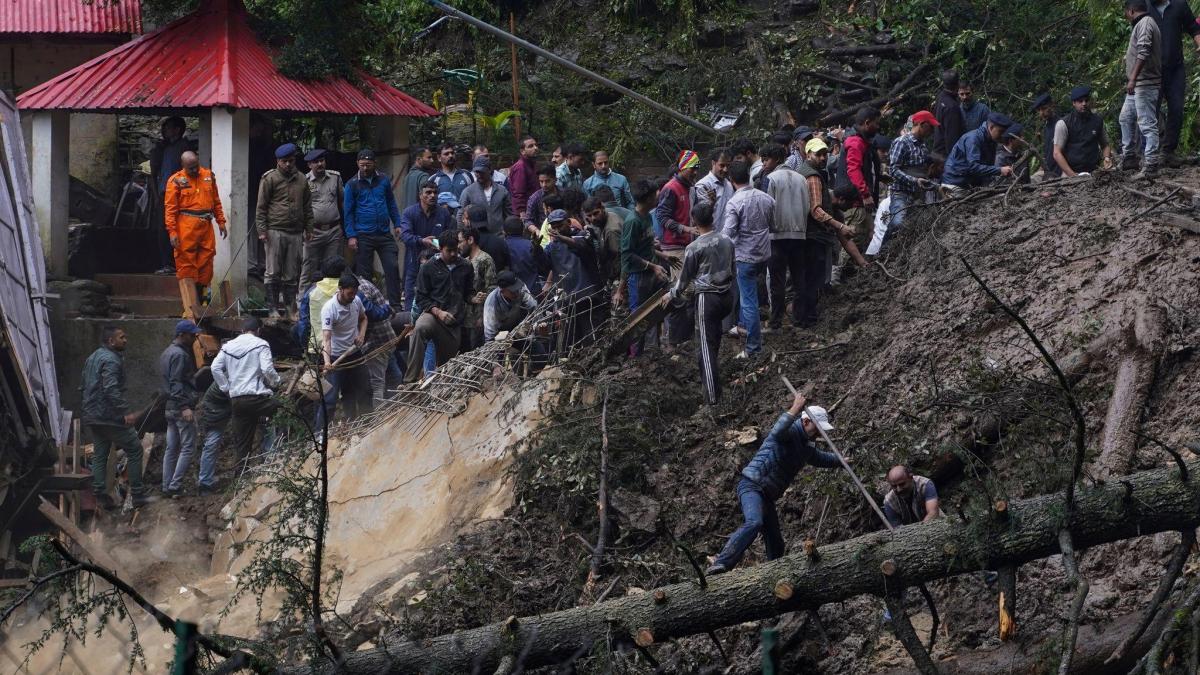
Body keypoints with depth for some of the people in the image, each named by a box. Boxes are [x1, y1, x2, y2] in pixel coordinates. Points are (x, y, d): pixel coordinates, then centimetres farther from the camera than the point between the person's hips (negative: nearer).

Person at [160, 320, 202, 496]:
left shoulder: (167, 352, 18)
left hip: (170, 408, 10)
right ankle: (175, 486, -12)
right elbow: (176, 383, -22)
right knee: (188, 447, -7)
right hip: (181, 406, -10)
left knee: (172, 448, 11)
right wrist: (185, 407, -27)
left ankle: (167, 487, 11)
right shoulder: (179, 355, -15)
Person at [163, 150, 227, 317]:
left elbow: (216, 201, 20)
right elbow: (170, 208, -6)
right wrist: (172, 231, -13)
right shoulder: (176, 180, -2)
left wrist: (221, 222, 15)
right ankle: (190, 309, -11)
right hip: (186, 227, -5)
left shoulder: (208, 176, 13)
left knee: (206, 266, 4)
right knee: (186, 266, -7)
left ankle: (201, 301, 14)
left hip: (206, 226, 5)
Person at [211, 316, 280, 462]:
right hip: (257, 396, -6)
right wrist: (275, 382, 6)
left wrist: (227, 388, 11)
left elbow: (215, 367, 6)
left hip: (235, 399, 6)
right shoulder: (261, 344, -2)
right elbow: (267, 369, -12)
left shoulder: (228, 346, 15)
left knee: (242, 443, 9)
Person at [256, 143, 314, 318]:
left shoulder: (301, 180, 13)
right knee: (273, 273, -3)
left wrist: (309, 228, 14)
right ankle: (273, 308, 0)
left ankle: (291, 307, 11)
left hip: (296, 233, 4)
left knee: (292, 275, 6)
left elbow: (308, 207, 20)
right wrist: (262, 230, -8)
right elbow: (261, 207, -1)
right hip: (275, 231, -4)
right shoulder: (270, 178, 0)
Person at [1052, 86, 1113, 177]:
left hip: (1093, 172, 4)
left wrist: (1107, 158, 3)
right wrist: (1072, 175, -13)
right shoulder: (1063, 124, 0)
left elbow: (1105, 145, 26)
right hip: (1070, 173, -4)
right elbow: (1057, 153, -4)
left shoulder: (1098, 121, 12)